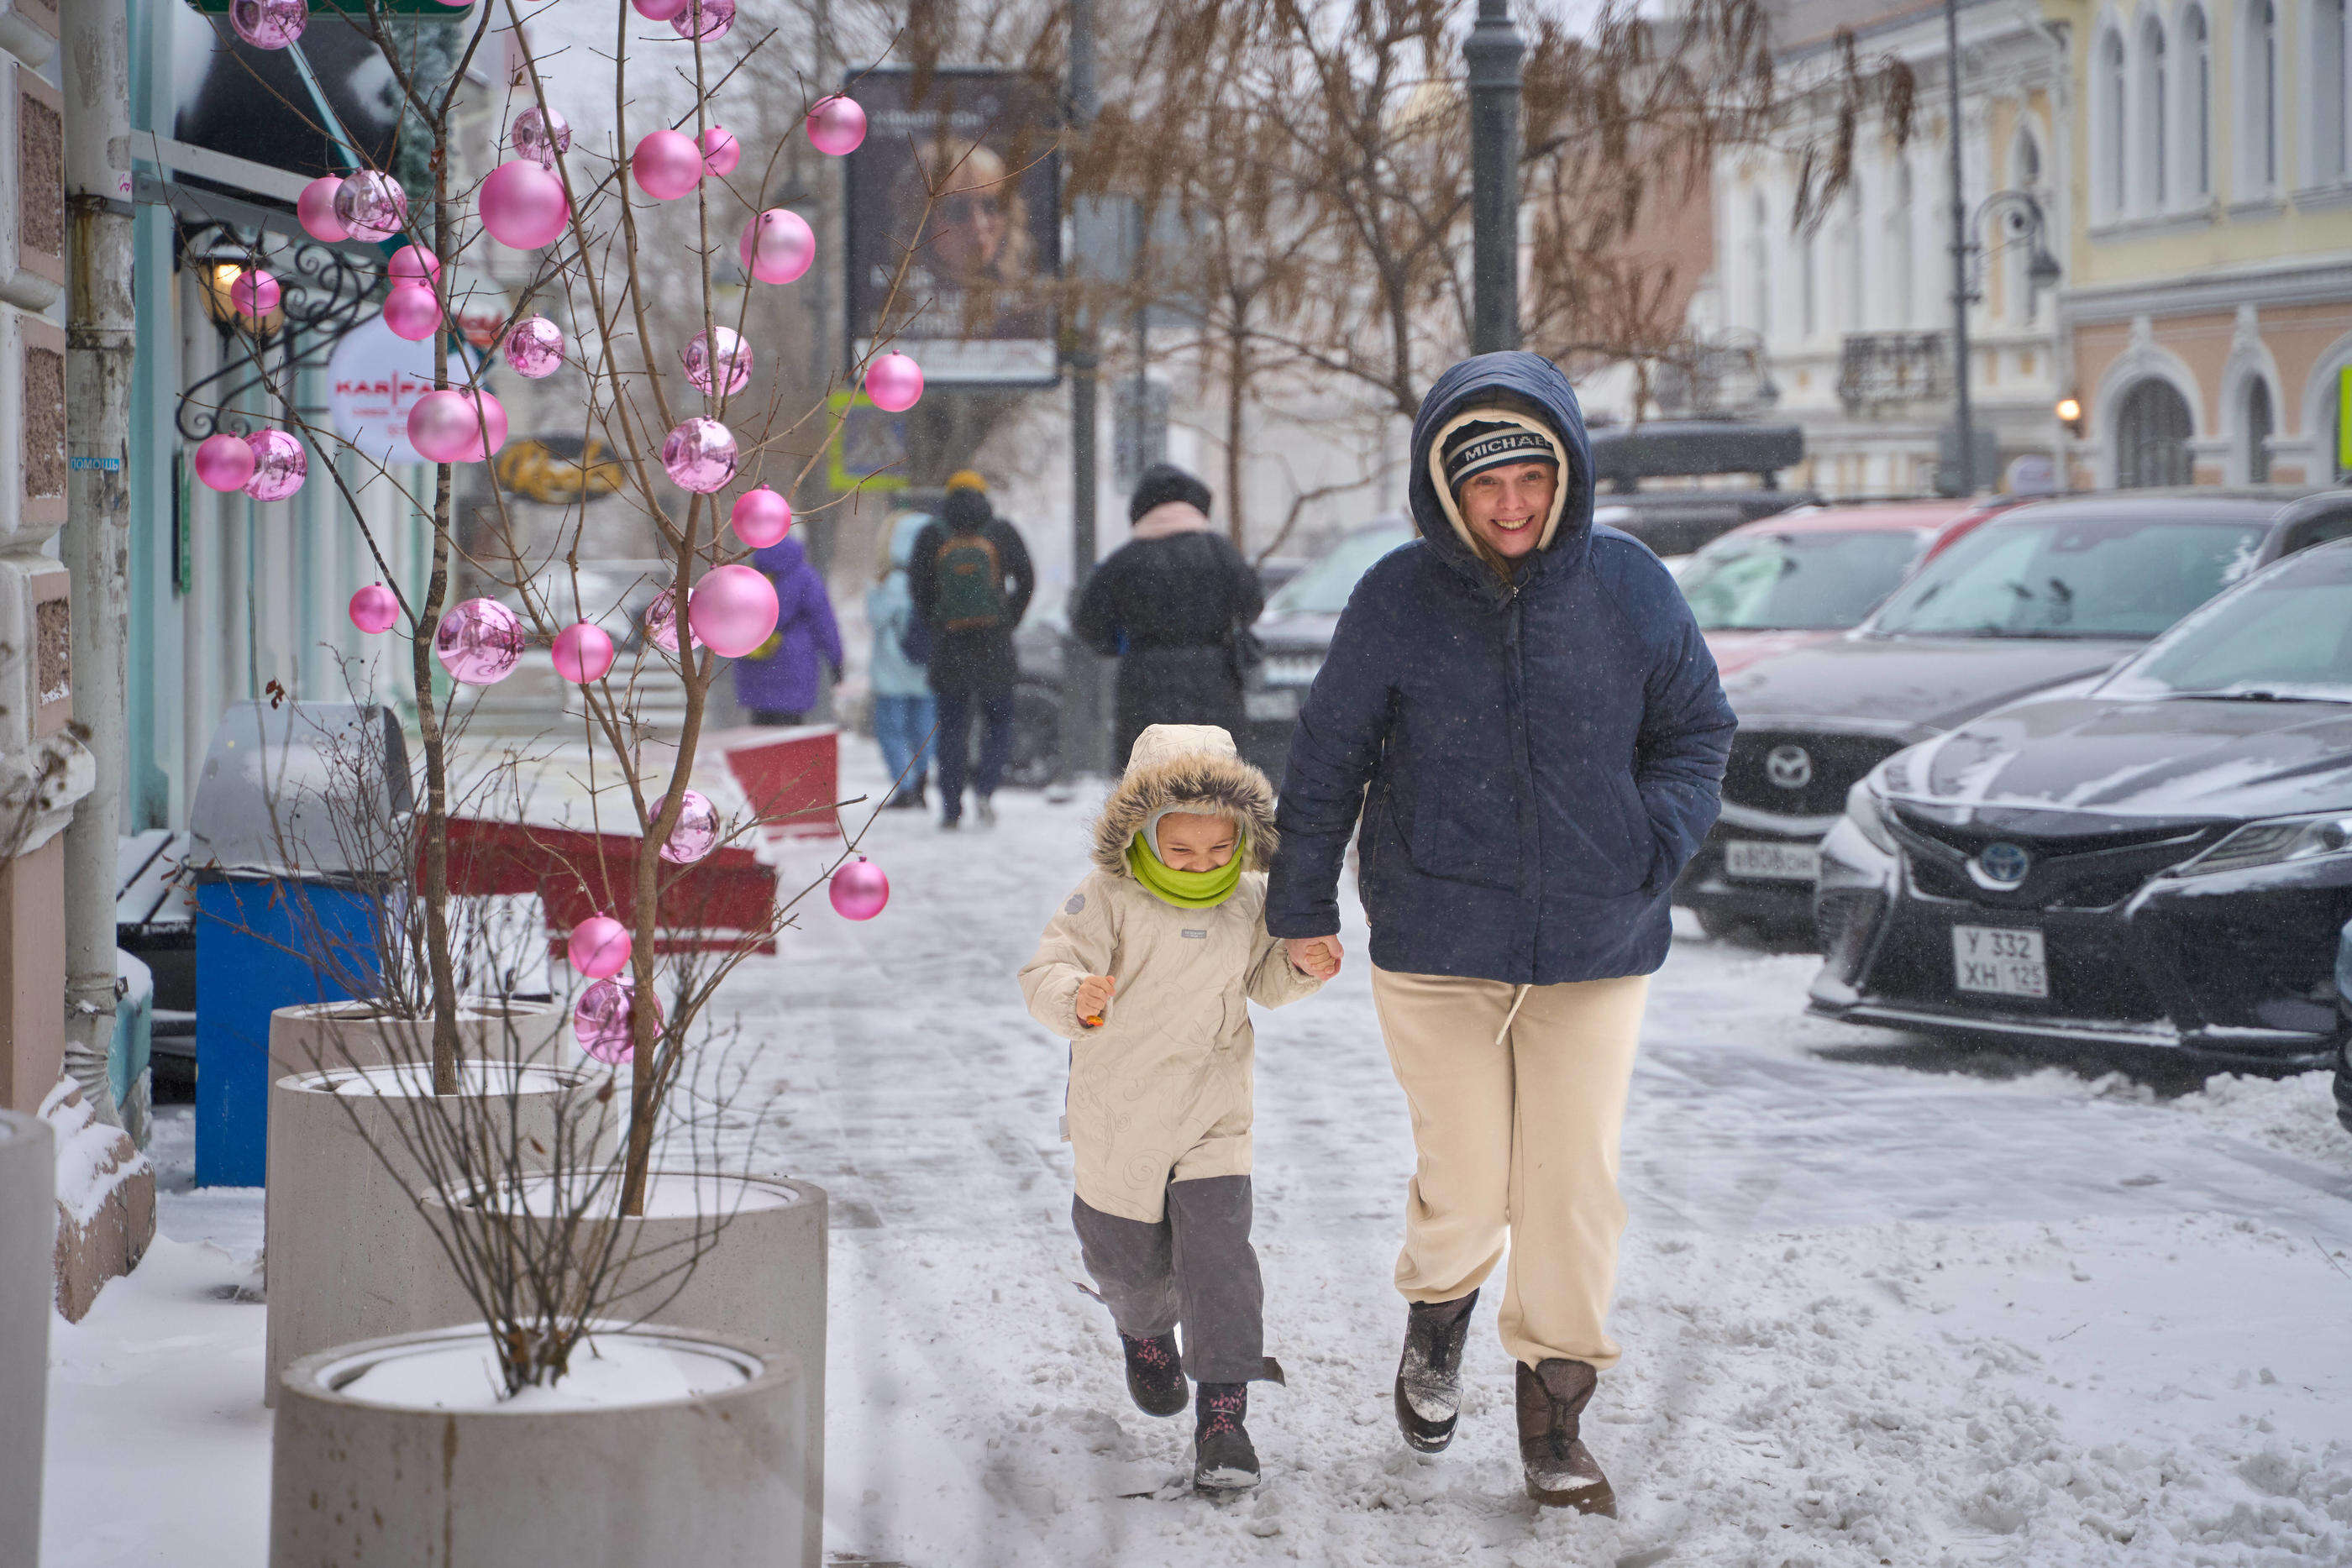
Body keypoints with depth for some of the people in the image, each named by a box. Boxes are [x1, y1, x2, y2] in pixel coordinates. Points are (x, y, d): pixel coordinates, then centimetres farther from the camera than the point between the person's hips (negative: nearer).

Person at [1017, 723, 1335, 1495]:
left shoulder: (1249, 902, -1)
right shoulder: (1108, 900, -14)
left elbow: (1261, 979, 16)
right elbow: (1046, 974, -19)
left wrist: (1302, 965, -6)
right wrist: (1078, 1000, -42)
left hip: (1212, 1119, 1)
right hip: (1117, 1122, -1)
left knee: (1217, 1255, -11)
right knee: (1129, 1258, 16)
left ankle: (1222, 1411, -7)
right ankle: (1144, 1332, 51)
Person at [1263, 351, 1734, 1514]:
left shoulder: (1628, 587, -1)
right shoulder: (1398, 600, -4)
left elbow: (1697, 732, 11)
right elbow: (1328, 760, 6)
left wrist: (1651, 845, -4)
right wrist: (1302, 903, 10)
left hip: (1594, 948, 1)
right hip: (1436, 947, -1)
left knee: (1575, 1185, 0)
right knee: (1464, 1184, 3)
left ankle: (1555, 1409, 15)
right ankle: (1438, 1317, 36)